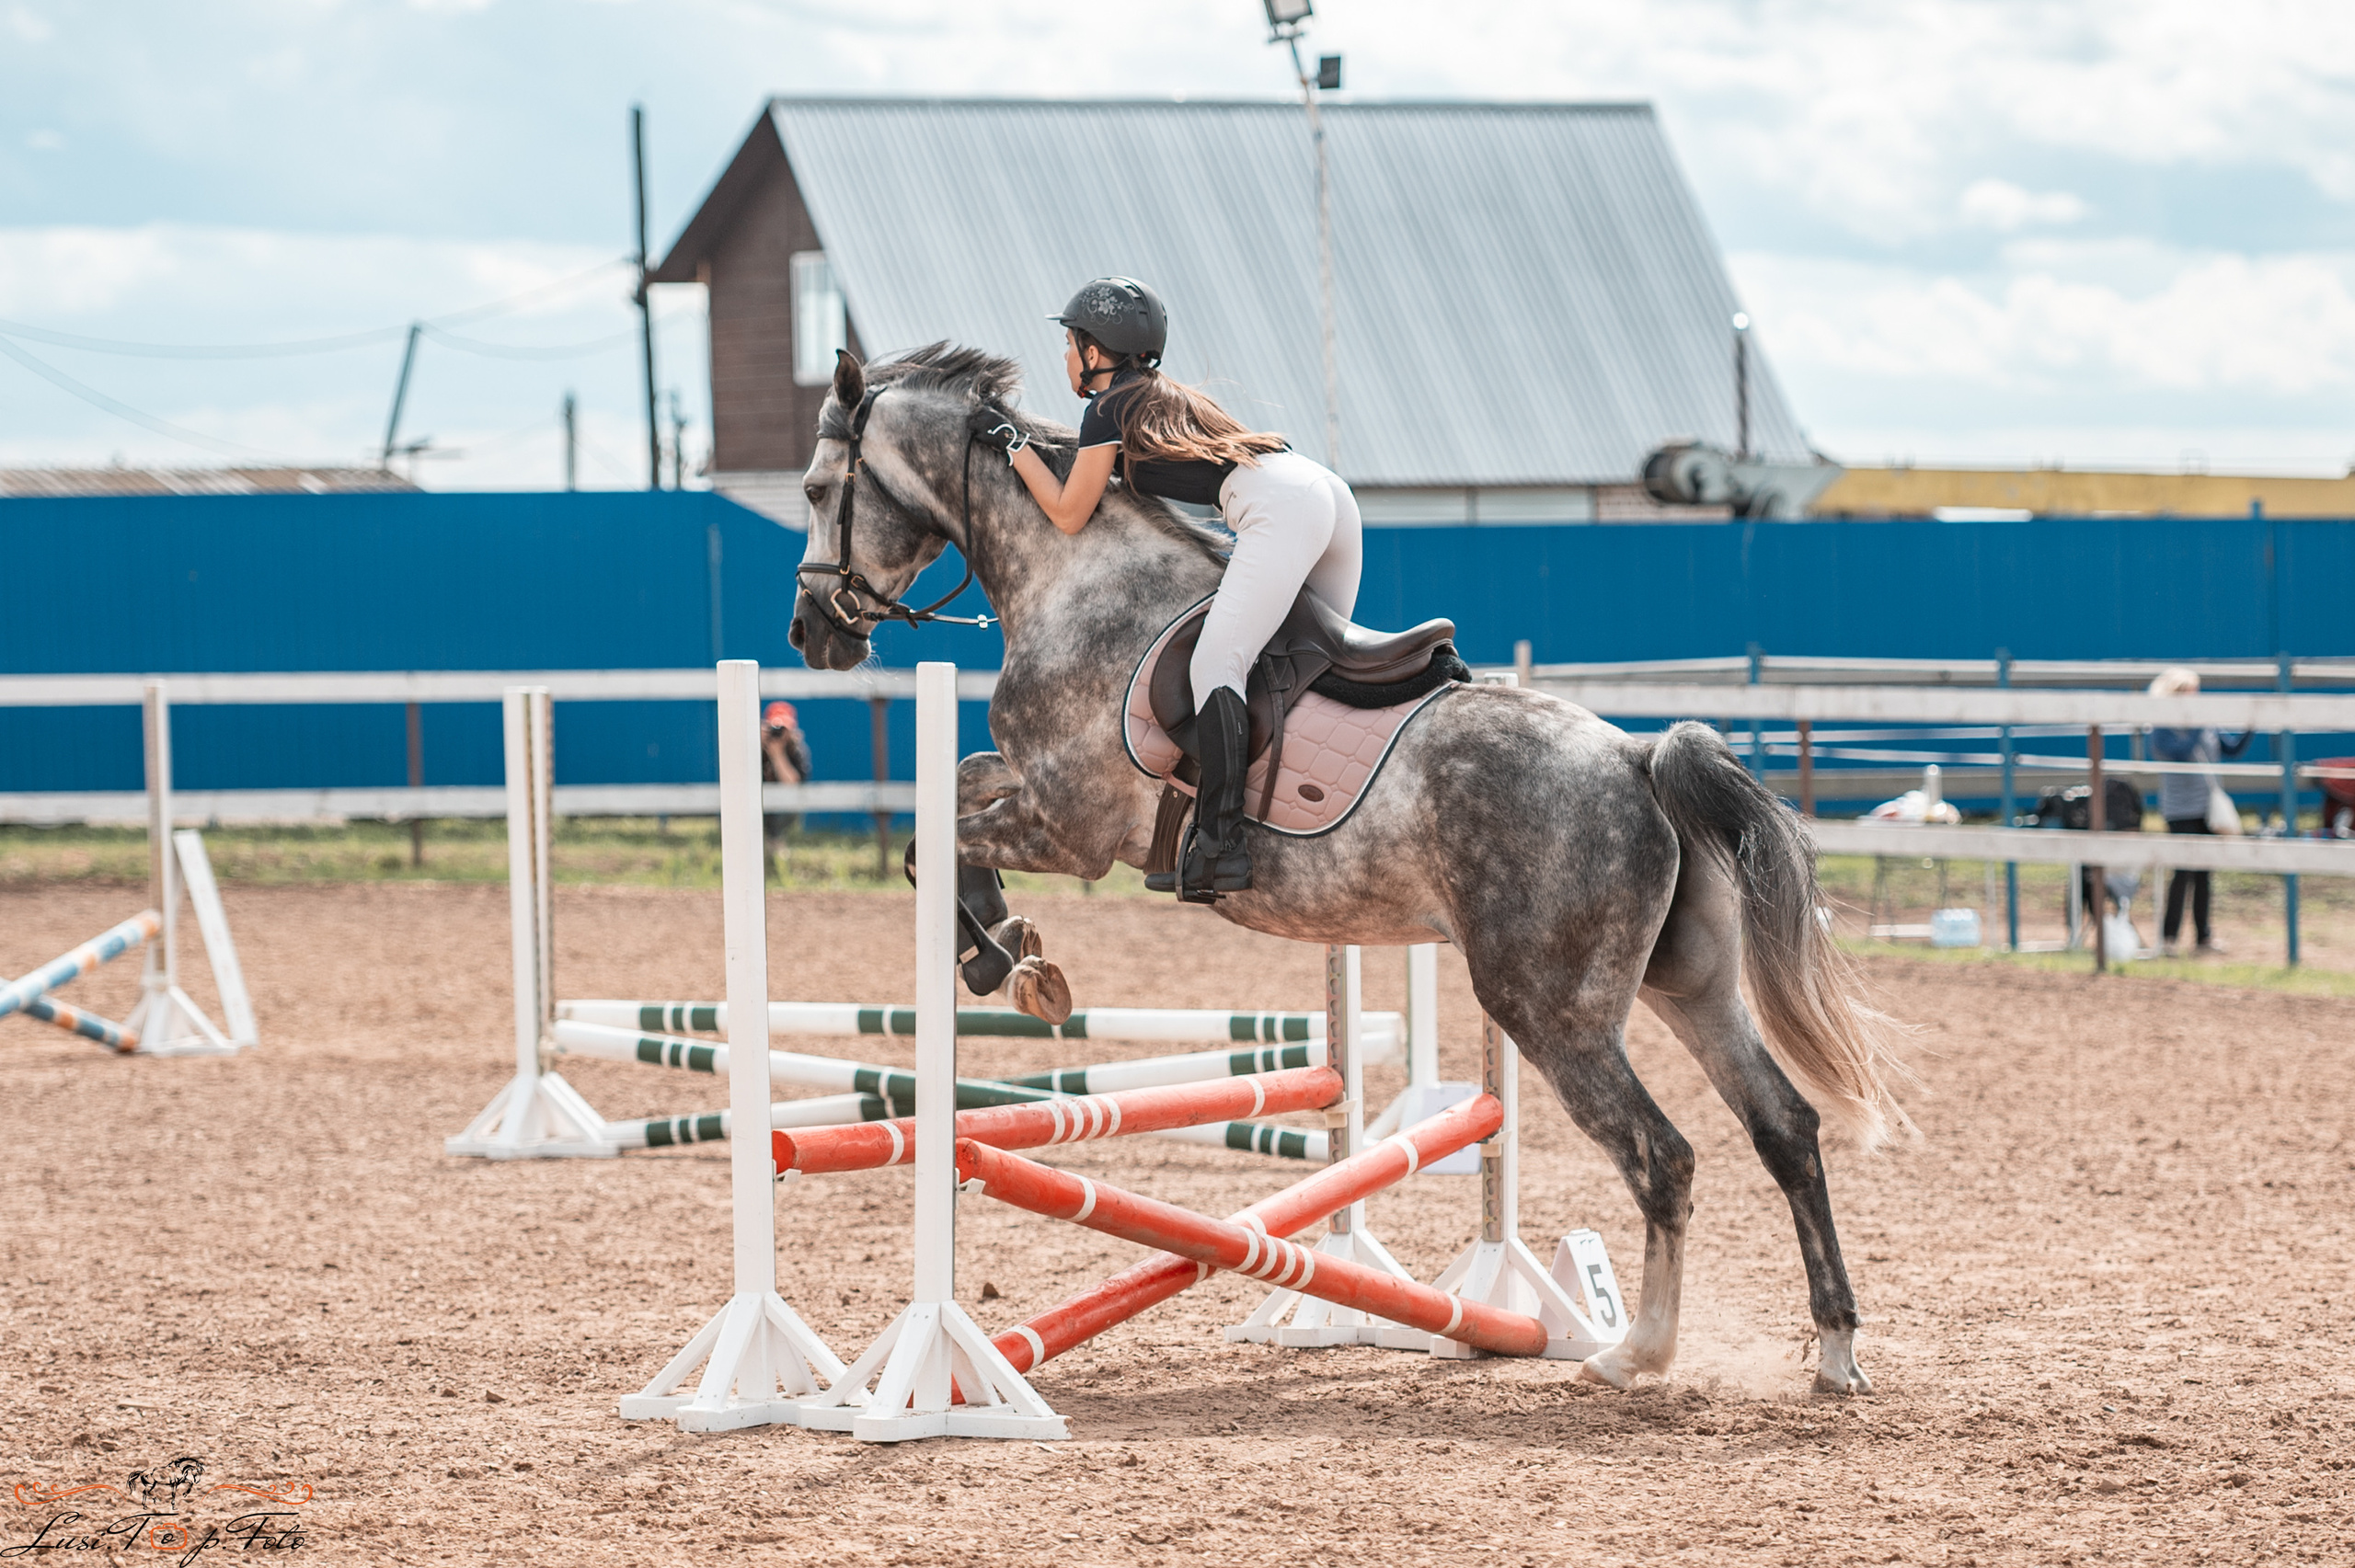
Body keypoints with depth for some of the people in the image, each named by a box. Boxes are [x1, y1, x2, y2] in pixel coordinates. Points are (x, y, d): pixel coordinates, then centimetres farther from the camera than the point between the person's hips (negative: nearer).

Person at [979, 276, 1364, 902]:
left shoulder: (1107, 410, 5)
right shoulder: (1165, 398, 30)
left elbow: (1069, 515, 9)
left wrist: (1013, 446, 19)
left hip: (1280, 510, -9)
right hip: (1329, 490, 9)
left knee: (1215, 664, -17)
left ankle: (1221, 843, -29)